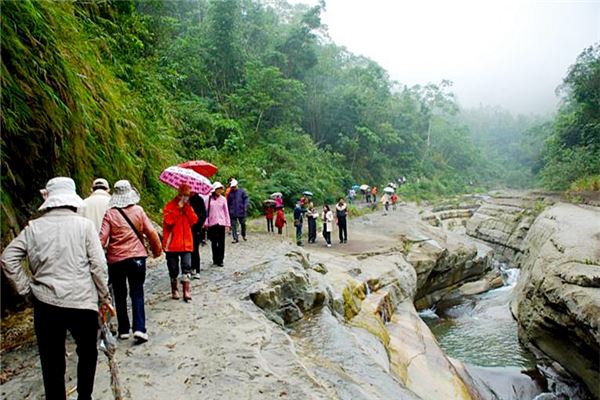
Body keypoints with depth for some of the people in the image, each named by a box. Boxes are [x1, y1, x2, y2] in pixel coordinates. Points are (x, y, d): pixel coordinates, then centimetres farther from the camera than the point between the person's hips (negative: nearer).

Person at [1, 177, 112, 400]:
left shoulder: (34, 227, 2)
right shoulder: (84, 225, -5)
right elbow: (98, 265, -8)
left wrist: (26, 289, 7)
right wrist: (104, 298, 2)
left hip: (45, 304, 2)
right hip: (82, 303, -2)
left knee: (52, 361, 13)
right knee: (87, 353, 20)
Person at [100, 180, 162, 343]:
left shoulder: (110, 214, -6)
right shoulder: (138, 210, -3)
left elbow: (102, 238, -11)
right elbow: (151, 232, -4)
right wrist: (157, 250, 10)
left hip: (116, 260, 0)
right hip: (137, 258, 0)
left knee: (120, 296, 14)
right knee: (137, 294, 6)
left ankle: (124, 330, 20)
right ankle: (139, 329, -6)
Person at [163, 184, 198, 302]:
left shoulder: (189, 207, 11)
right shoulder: (169, 206, -2)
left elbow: (194, 220, -3)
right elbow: (168, 220, -18)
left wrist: (187, 208, -9)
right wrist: (178, 208, -17)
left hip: (186, 243, 3)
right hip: (172, 243, -2)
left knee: (187, 267, -5)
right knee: (173, 268, 7)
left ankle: (186, 291, -2)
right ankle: (174, 290, 24)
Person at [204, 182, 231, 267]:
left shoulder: (223, 199, 4)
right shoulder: (209, 199, 1)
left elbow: (226, 211, 7)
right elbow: (206, 211, 1)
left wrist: (228, 223, 3)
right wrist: (206, 223, -4)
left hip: (221, 222, 0)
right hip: (212, 223, 0)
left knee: (221, 242, 0)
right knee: (214, 242, 8)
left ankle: (220, 260, 6)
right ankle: (215, 259, 19)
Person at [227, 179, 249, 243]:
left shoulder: (242, 191, 3)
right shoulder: (230, 193, 7)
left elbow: (246, 199, 1)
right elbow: (228, 203, 11)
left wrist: (245, 207, -11)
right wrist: (228, 211, 8)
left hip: (241, 211, -1)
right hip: (233, 213, 1)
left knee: (243, 224, 9)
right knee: (233, 225, -3)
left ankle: (243, 235, 31)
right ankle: (235, 238, 0)